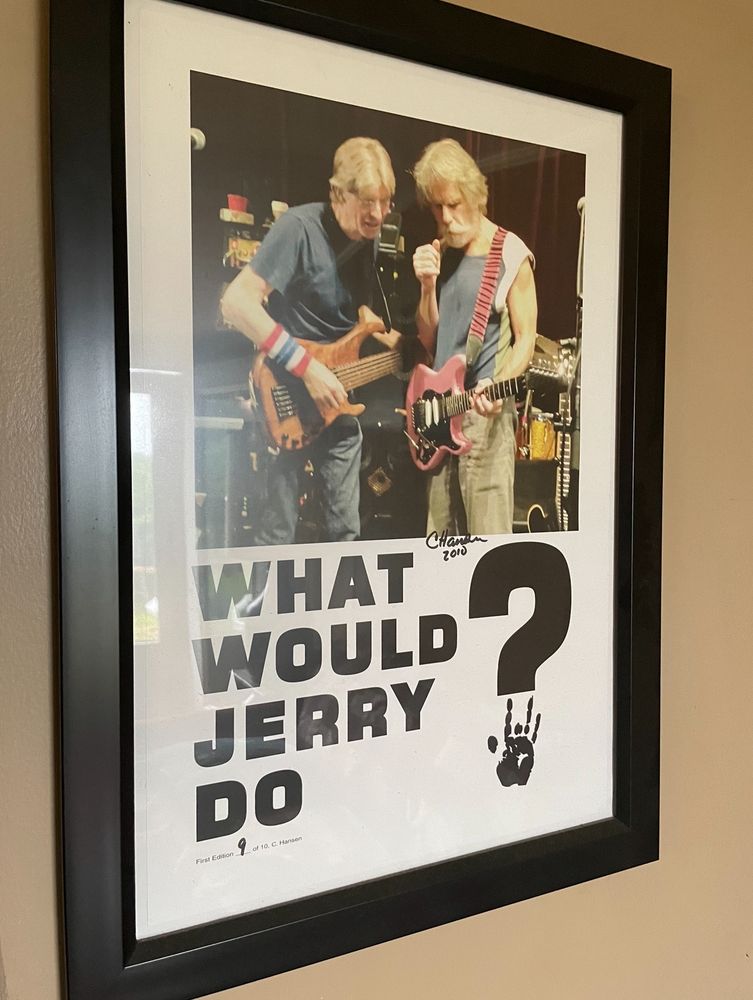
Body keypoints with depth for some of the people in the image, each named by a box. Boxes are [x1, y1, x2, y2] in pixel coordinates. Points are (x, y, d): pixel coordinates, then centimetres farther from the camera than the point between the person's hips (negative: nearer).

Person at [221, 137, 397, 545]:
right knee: (277, 531, -1)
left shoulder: (368, 239, 5)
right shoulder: (300, 227, -18)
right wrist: (306, 366, -26)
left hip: (337, 400, 7)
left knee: (345, 529, 13)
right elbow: (236, 302, -26)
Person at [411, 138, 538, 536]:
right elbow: (428, 338, 11)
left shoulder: (510, 254, -3)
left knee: (487, 532, -7)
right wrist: (428, 285, -6)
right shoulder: (439, 252, 13)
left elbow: (525, 338, -4)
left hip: (486, 411, -6)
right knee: (439, 533, 11)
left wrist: (500, 384, -22)